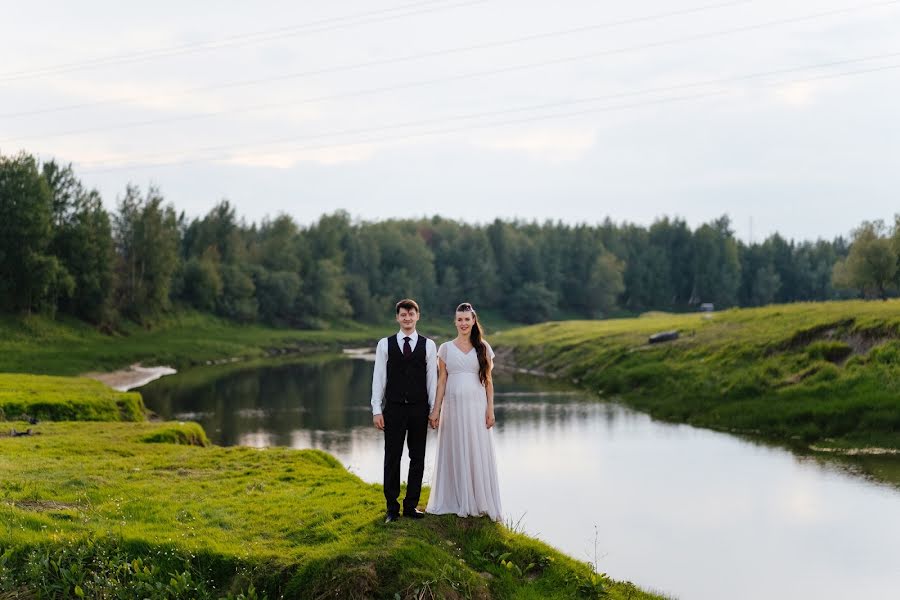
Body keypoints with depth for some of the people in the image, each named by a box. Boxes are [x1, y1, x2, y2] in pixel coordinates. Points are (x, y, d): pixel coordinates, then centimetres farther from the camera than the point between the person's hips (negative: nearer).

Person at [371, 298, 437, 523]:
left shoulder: (428, 345, 4)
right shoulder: (385, 344, 3)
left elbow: (432, 379, 5)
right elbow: (378, 378, 2)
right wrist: (376, 410, -3)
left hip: (419, 409, 1)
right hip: (394, 409, -1)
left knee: (417, 458, 6)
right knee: (392, 458, 2)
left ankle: (411, 505, 15)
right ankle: (392, 508, 9)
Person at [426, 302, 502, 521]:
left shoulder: (483, 348, 6)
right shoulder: (446, 348, 6)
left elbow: (488, 380, 6)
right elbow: (442, 381, 6)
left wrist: (490, 408, -2)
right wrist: (436, 410, 0)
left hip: (476, 405, 0)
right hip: (453, 404, 0)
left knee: (478, 453, 0)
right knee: (455, 453, 4)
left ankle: (479, 502, 8)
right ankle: (455, 502, 12)